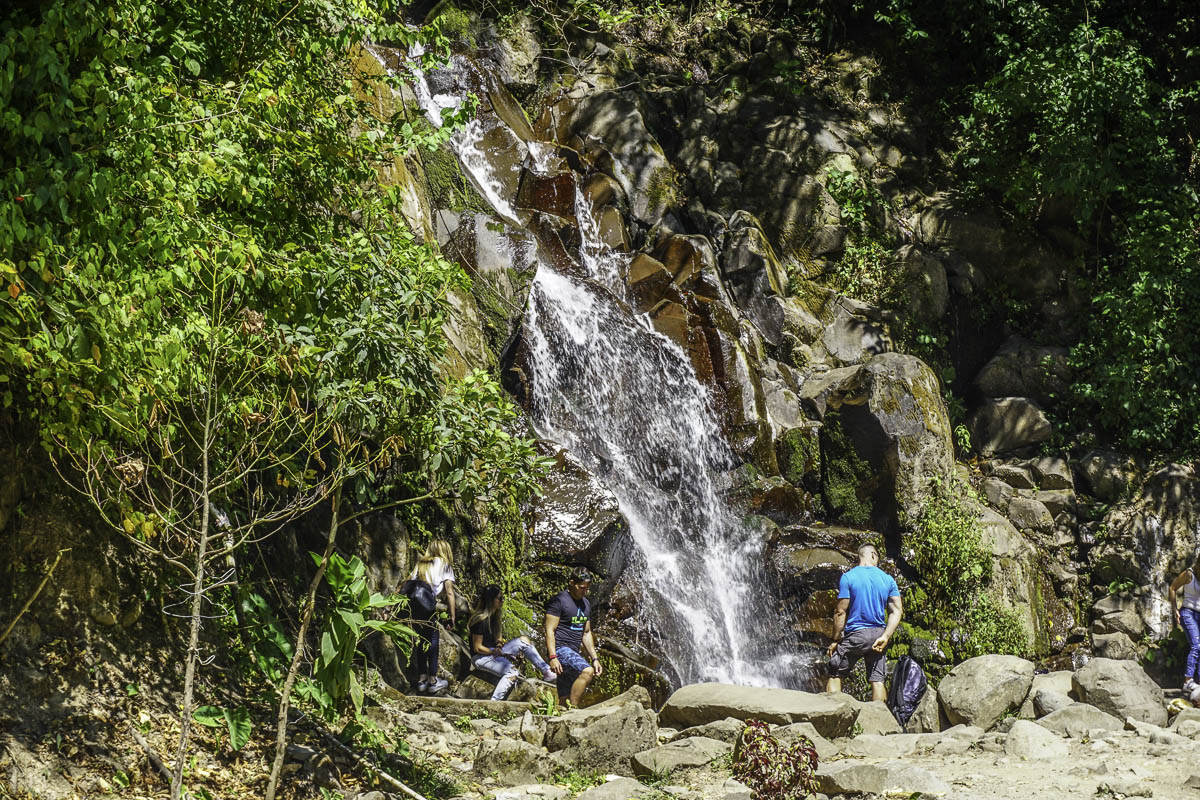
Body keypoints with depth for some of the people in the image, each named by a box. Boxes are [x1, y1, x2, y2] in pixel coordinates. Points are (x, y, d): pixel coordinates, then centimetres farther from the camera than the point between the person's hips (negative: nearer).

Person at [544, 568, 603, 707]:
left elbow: (586, 633, 24)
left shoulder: (585, 603, 19)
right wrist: (552, 657, -21)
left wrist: (595, 659, 16)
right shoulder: (559, 601, -7)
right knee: (587, 671, -30)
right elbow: (550, 630, -12)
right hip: (560, 649, -8)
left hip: (575, 652, 8)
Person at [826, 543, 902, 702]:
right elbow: (897, 611, -1)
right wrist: (885, 637, -5)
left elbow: (841, 612, -9)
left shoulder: (848, 577, -6)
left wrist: (835, 640, -3)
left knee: (835, 675, 6)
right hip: (878, 633, 3)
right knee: (877, 680, 5)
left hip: (855, 635, -3)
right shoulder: (888, 579, 5)